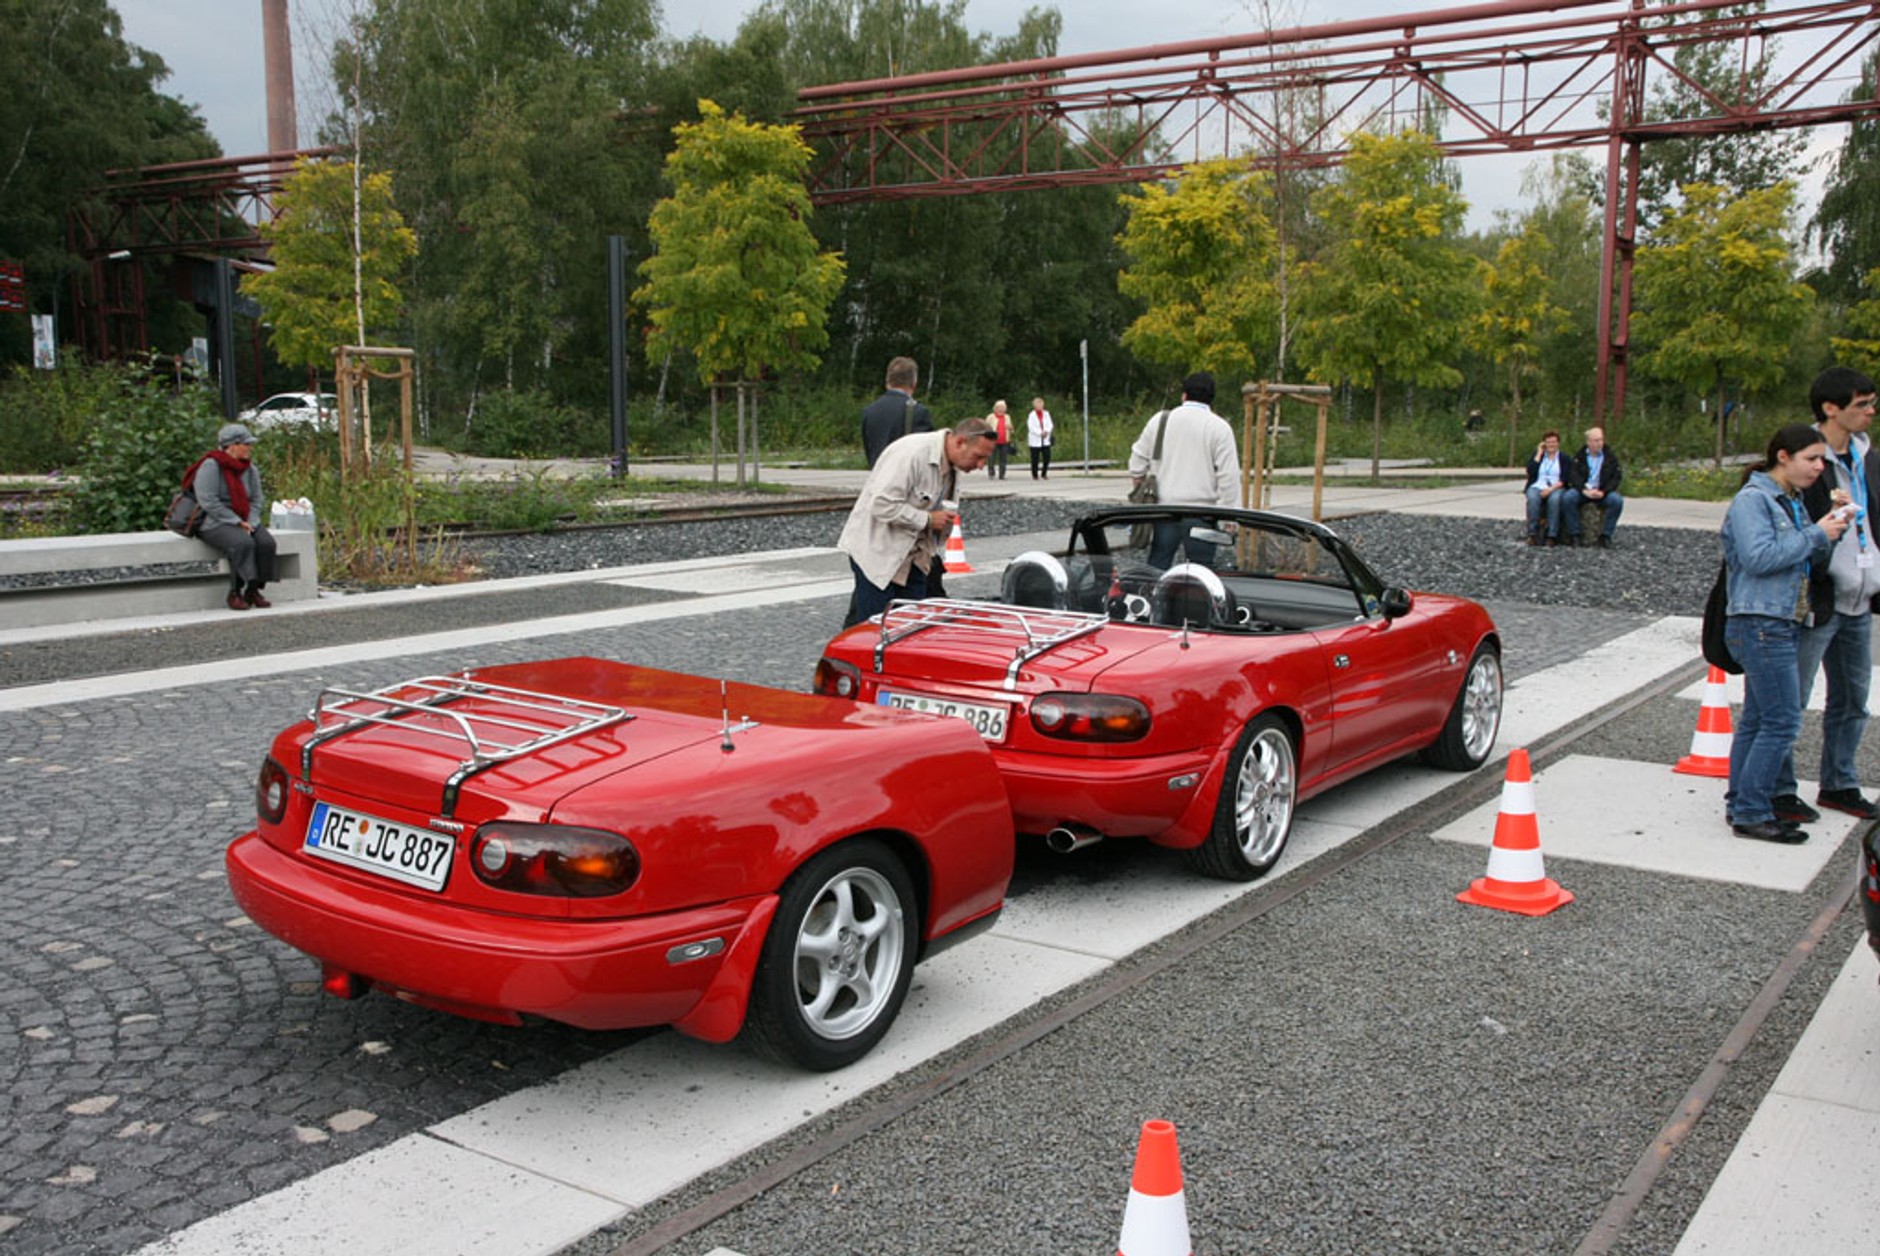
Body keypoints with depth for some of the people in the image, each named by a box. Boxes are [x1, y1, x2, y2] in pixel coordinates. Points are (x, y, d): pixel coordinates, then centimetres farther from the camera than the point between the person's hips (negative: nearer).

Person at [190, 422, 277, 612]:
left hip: (245, 522, 6)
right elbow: (208, 501, -17)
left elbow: (258, 499, 9)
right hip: (215, 523, -6)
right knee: (243, 543, -33)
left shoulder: (249, 468, 10)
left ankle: (253, 590, -13)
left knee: (266, 542, -22)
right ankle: (235, 593, -25)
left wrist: (250, 523, -9)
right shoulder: (211, 466, -11)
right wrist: (237, 522, -18)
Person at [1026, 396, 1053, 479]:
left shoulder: (1046, 414, 10)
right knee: (1035, 459, -2)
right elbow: (1031, 427, -11)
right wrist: (1040, 433, -18)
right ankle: (1035, 475, 10)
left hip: (1045, 440, 4)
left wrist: (1047, 431, -14)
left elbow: (1050, 424, 6)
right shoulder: (1031, 415, -4)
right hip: (1035, 440, -4)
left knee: (1047, 458, 0)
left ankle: (1044, 474, 16)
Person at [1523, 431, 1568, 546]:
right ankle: (1532, 534, -35)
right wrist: (1539, 454, 3)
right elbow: (1530, 472, 0)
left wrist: (1551, 488, -17)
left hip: (1556, 488, -1)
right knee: (1533, 498, -35)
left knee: (1554, 499, -37)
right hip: (1537, 487, 1)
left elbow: (1564, 480, 0)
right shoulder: (1537, 456, 19)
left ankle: (1552, 536, -37)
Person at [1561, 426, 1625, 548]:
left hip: (1603, 492, 0)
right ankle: (1574, 535, -22)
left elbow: (1617, 477, 0)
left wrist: (1603, 492, -15)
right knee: (1567, 498, -31)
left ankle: (1605, 536, -18)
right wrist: (1584, 491, -22)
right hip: (1582, 489, 0)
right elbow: (1573, 476, -5)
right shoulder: (1579, 456, 5)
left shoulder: (1610, 457, 6)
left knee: (1617, 501, -30)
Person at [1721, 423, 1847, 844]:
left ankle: (1741, 804, 18)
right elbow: (1759, 557, -22)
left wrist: (1828, 533, 1)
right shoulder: (1752, 499, -11)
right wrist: (1816, 535, -16)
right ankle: (1751, 813, -5)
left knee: (1757, 719, 12)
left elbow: (1807, 558, 19)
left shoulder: (1791, 501, 17)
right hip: (1759, 624, -9)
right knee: (1782, 722, -10)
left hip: (1783, 624, 9)